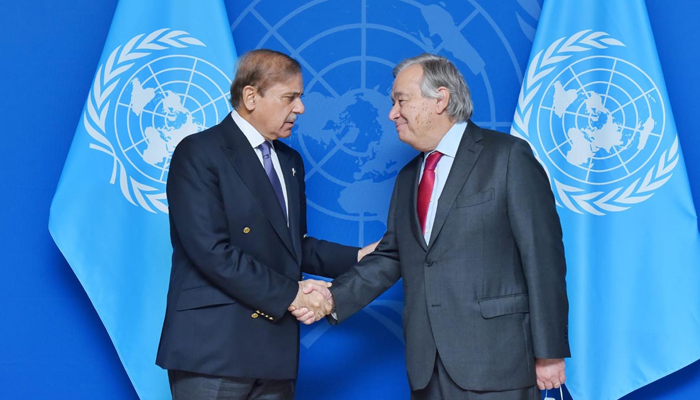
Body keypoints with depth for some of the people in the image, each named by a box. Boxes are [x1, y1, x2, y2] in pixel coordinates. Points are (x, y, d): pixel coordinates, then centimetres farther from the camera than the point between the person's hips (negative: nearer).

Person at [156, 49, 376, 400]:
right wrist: (289, 293, -16)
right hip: (213, 348, -7)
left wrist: (357, 257, 9)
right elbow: (212, 250, -18)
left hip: (275, 348, 7)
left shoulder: (290, 161, 17)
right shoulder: (198, 153, -8)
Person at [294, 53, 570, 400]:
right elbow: (390, 257, 16)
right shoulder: (407, 178, 19)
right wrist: (335, 298, -1)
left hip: (494, 362, -6)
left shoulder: (508, 157, -4)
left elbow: (542, 256, -8)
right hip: (428, 368, 6)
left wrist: (549, 352, -12)